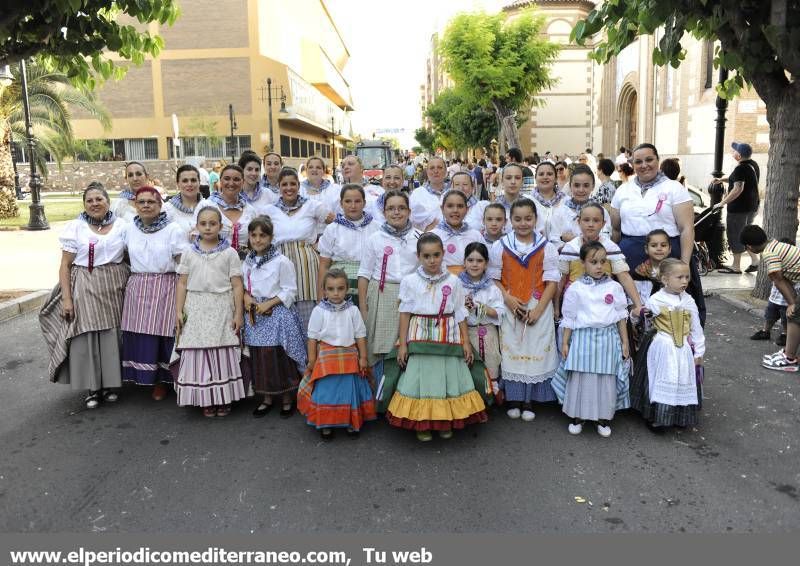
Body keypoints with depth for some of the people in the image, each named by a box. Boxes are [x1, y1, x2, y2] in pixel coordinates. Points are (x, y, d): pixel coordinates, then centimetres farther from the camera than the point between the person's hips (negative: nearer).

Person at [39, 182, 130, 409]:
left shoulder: (121, 225, 5)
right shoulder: (75, 227, -1)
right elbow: (65, 265, -2)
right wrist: (67, 298, -9)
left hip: (115, 288, 2)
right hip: (85, 289, -2)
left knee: (112, 336, 7)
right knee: (86, 337, 0)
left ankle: (110, 384, 23)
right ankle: (92, 387, 14)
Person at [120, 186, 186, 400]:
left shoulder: (173, 230, -5)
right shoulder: (129, 229, 8)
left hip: (166, 288, -4)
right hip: (137, 288, 4)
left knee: (165, 333, -2)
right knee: (140, 337, 3)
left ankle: (163, 380, 16)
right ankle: (151, 379, 20)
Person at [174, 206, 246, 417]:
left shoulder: (229, 253, 1)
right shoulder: (189, 253, 6)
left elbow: (237, 285, 0)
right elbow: (182, 284, 6)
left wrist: (238, 313, -4)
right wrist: (179, 311, -1)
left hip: (222, 309, -1)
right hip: (196, 310, 1)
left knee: (223, 352, 3)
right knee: (198, 353, 2)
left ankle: (224, 399, 16)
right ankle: (206, 400, 15)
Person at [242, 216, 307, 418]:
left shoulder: (281, 261, -9)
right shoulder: (247, 262, 9)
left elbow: (290, 291, -9)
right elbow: (243, 285, 19)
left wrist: (268, 304, -16)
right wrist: (245, 296, -3)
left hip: (277, 313, -5)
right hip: (255, 315, 5)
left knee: (280, 358, 0)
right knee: (259, 358, 10)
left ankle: (287, 400, 16)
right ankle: (267, 399, 26)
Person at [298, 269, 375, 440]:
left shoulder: (353, 310, -2)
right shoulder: (319, 311, -6)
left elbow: (360, 335, 3)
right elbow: (312, 337, -1)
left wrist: (363, 358, 1)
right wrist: (311, 360, -1)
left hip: (349, 357, 1)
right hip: (326, 357, -1)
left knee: (350, 389, 8)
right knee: (326, 390, 3)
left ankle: (352, 422, 24)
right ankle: (325, 424, 17)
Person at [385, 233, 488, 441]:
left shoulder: (453, 281, 0)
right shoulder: (410, 281, -2)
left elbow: (460, 314, 5)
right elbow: (405, 313, 1)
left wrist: (466, 342, 2)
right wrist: (402, 344, -3)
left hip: (448, 338, 1)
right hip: (419, 337, -1)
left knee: (447, 376, 5)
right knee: (421, 377, 1)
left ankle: (446, 422, 22)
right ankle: (421, 424, 16)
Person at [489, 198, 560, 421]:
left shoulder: (546, 248, -1)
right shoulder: (500, 247, 1)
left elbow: (551, 281, -3)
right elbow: (494, 278, 1)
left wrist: (538, 309, -12)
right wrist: (508, 299, -14)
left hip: (539, 308, 0)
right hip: (509, 308, 0)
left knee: (535, 351, 3)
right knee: (511, 351, 4)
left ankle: (529, 400, 17)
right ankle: (513, 399, 18)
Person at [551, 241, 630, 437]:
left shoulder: (614, 287, 2)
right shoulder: (575, 289, -2)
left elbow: (621, 316, 7)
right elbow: (569, 318, 3)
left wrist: (625, 342, 7)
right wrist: (565, 342, 2)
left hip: (608, 338, 1)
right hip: (583, 338, -1)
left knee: (607, 380, 6)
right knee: (580, 378, 3)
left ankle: (604, 418, 23)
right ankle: (577, 416, 20)